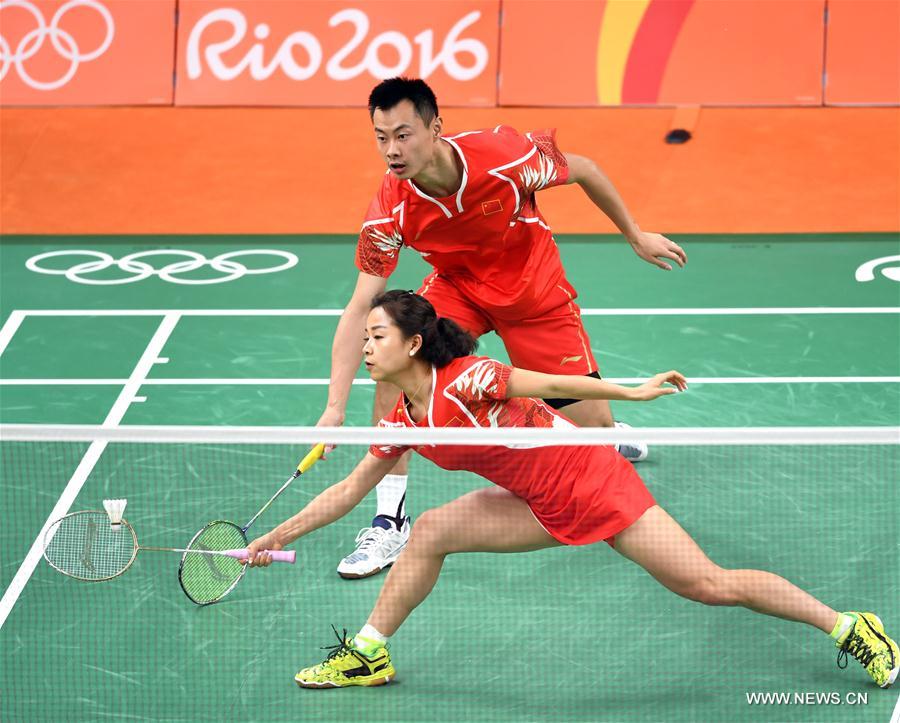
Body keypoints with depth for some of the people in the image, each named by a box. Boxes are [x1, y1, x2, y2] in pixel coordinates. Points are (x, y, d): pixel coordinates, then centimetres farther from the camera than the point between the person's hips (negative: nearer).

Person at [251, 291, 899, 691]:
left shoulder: (466, 380, -21)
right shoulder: (402, 423, 3)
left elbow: (548, 383, -17)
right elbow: (350, 490, 12)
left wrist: (630, 392, -18)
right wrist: (276, 537, 12)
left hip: (592, 483, -7)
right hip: (544, 510, 7)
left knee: (709, 584, -11)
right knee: (431, 530, -5)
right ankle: (368, 653, 6)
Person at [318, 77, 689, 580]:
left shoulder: (505, 156, -33)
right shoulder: (390, 212, -27)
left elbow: (583, 169, -12)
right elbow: (361, 308, -25)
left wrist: (637, 236, -1)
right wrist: (336, 407, -33)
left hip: (537, 295, -1)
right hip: (459, 288, 1)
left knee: (594, 426, -1)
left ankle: (613, 438, 42)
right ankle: (391, 521, -15)